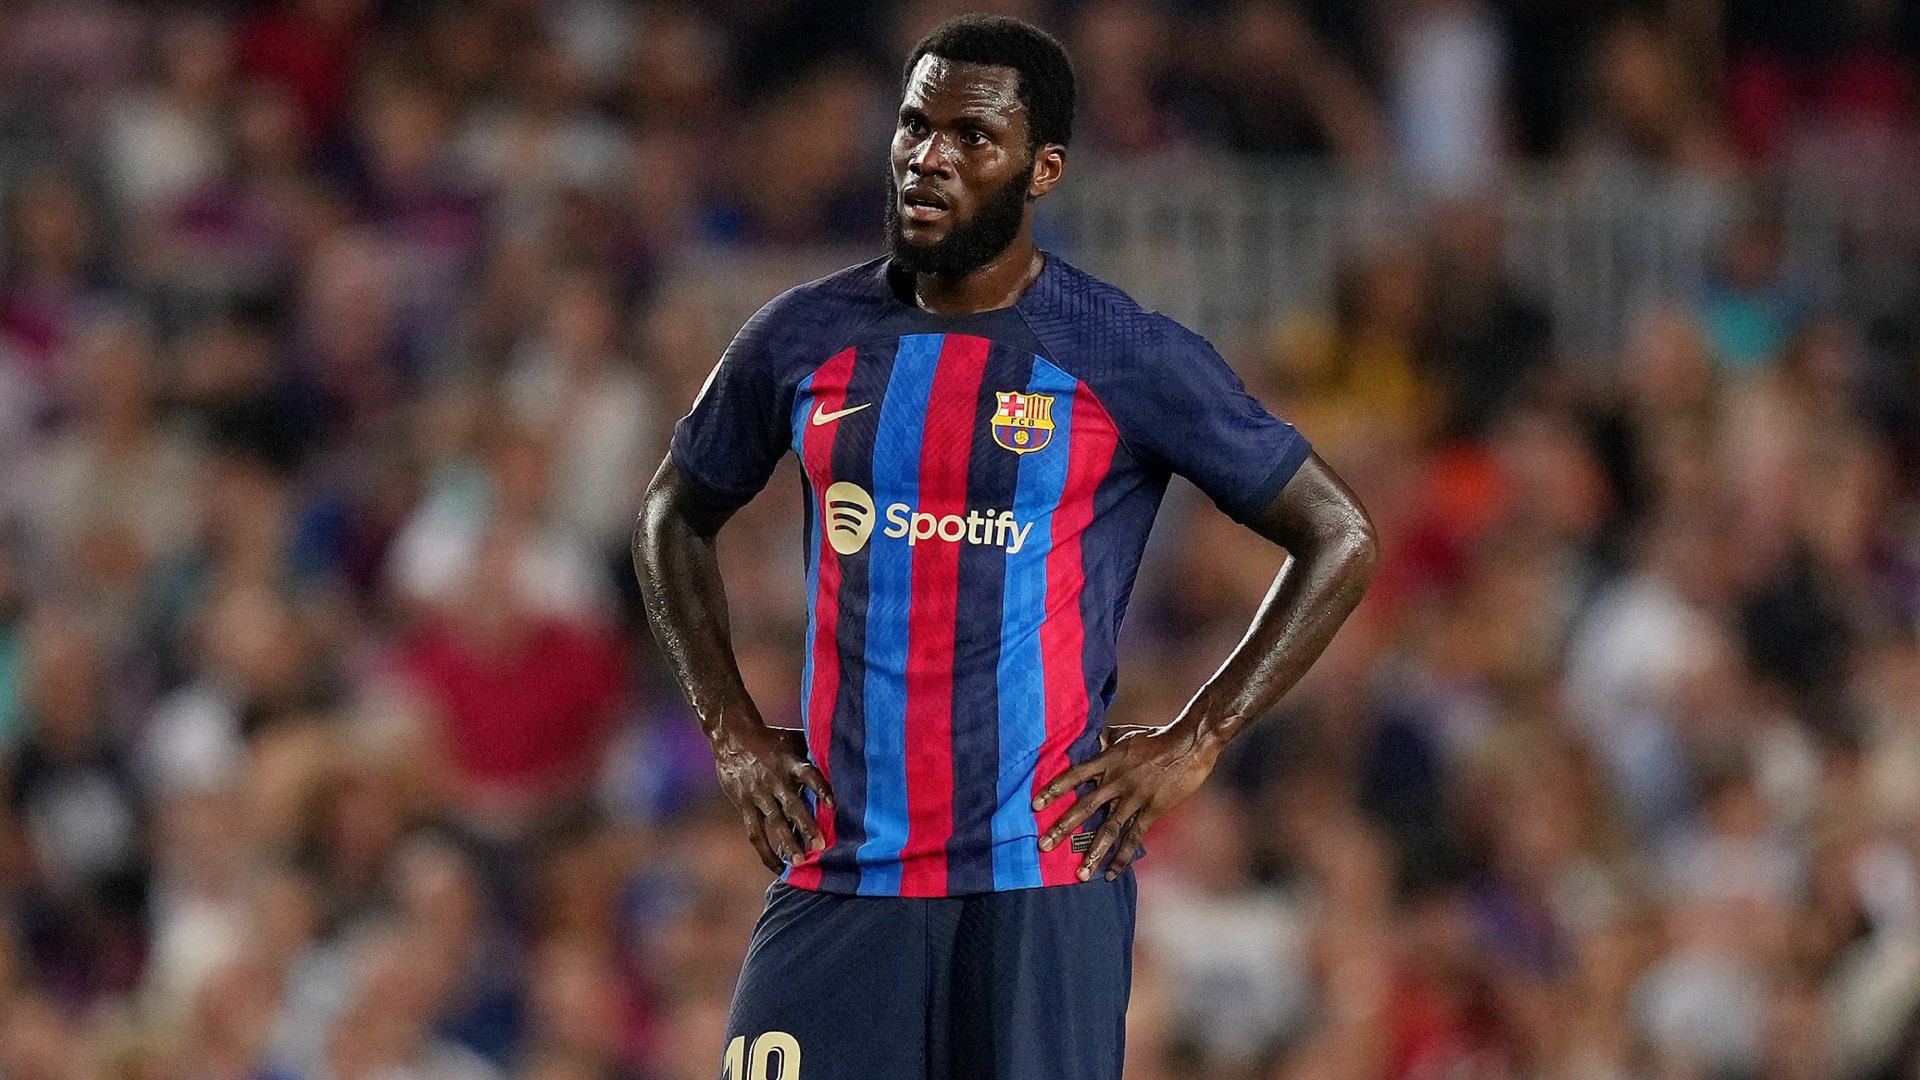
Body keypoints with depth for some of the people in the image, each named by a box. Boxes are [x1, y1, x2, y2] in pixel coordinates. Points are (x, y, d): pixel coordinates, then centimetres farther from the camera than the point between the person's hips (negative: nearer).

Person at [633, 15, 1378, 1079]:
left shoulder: (1130, 362, -2)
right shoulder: (805, 340, 7)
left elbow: (1340, 540, 5)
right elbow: (674, 519, 24)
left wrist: (1194, 743, -1)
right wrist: (731, 731, 12)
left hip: (1041, 878, -3)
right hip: (837, 871, 3)